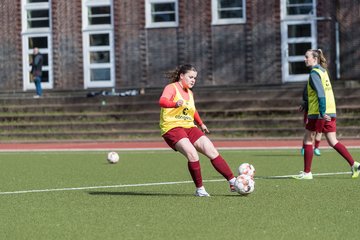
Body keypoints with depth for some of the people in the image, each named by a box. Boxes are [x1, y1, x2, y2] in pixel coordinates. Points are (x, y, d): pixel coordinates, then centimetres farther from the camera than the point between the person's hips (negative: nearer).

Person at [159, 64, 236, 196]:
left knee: (212, 151, -6)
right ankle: (199, 189, -16)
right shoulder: (171, 88, -7)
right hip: (172, 128, -7)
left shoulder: (189, 93, 17)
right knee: (192, 154, -28)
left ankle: (233, 182, -2)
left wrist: (201, 123, 31)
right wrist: (175, 104, -47)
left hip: (189, 128, 7)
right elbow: (162, 101, -28)